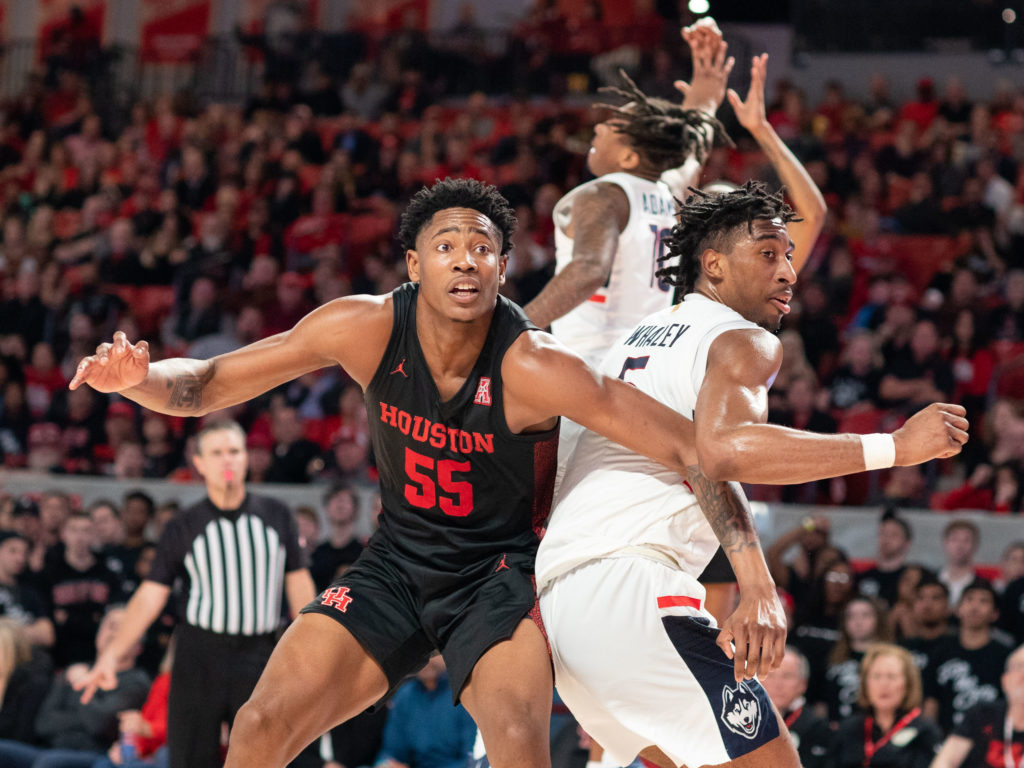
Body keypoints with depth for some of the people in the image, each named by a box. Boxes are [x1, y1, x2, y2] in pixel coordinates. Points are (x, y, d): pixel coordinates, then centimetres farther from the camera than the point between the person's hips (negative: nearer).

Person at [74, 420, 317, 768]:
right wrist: (111, 654, -10)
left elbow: (298, 581, 11)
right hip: (200, 655, -1)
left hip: (259, 655, 1)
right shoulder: (184, 528, 3)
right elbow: (150, 595, -1)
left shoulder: (275, 516, 7)